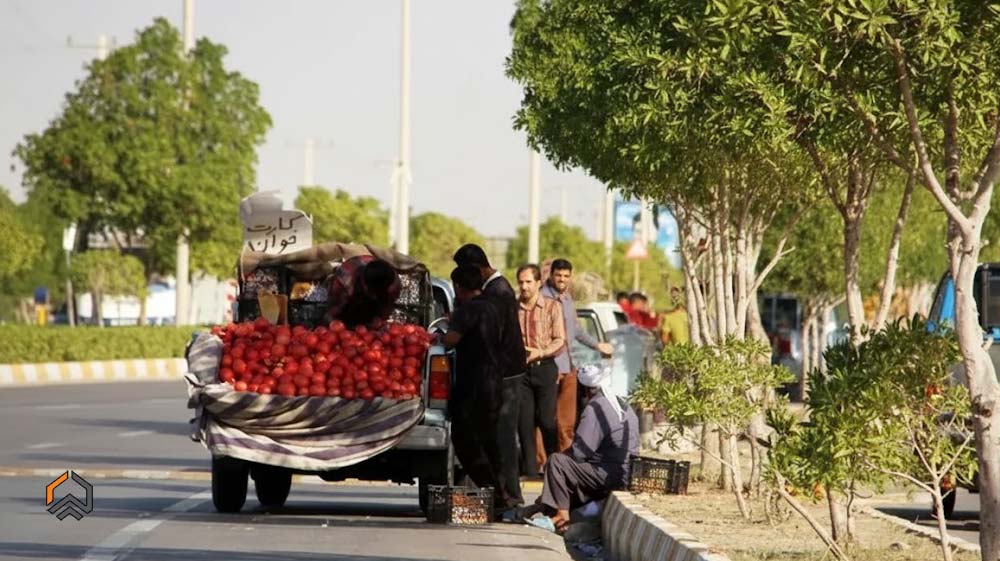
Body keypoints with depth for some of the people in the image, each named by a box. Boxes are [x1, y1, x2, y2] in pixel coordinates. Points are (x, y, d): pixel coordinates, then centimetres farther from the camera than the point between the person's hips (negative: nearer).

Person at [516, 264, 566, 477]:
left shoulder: (552, 307, 0)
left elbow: (560, 340, -4)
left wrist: (540, 352, -17)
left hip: (545, 368, -2)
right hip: (520, 370, 2)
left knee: (547, 421, -4)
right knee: (524, 421, 1)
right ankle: (529, 470, 6)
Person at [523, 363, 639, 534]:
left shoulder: (595, 408, -14)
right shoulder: (623, 405, 14)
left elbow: (579, 452, -18)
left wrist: (562, 456, 5)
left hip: (608, 477, -9)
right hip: (627, 474, 9)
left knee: (556, 462, -9)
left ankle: (561, 514, -8)